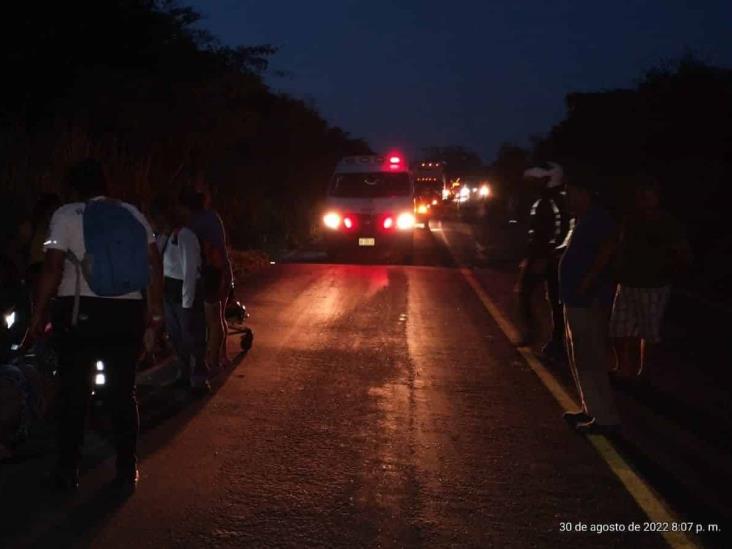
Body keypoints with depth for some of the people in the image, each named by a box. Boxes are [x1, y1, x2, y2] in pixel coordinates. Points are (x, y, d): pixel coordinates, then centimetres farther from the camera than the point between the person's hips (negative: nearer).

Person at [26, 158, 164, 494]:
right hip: (126, 313, 3)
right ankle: (127, 473, 11)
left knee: (74, 394, 8)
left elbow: (52, 269, -12)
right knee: (123, 394, 9)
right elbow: (155, 266, 3)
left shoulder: (66, 216, -4)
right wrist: (155, 314, 8)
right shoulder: (133, 215, 7)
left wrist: (37, 317, -6)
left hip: (79, 312, -3)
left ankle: (68, 472, 13)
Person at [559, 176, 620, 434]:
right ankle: (592, 409, 26)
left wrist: (587, 282, -31)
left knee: (589, 360, -8)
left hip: (589, 302, -11)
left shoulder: (597, 218, -17)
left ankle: (605, 417, -4)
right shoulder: (585, 220, 16)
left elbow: (608, 248, -33)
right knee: (580, 357, 18)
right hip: (577, 300, 11)